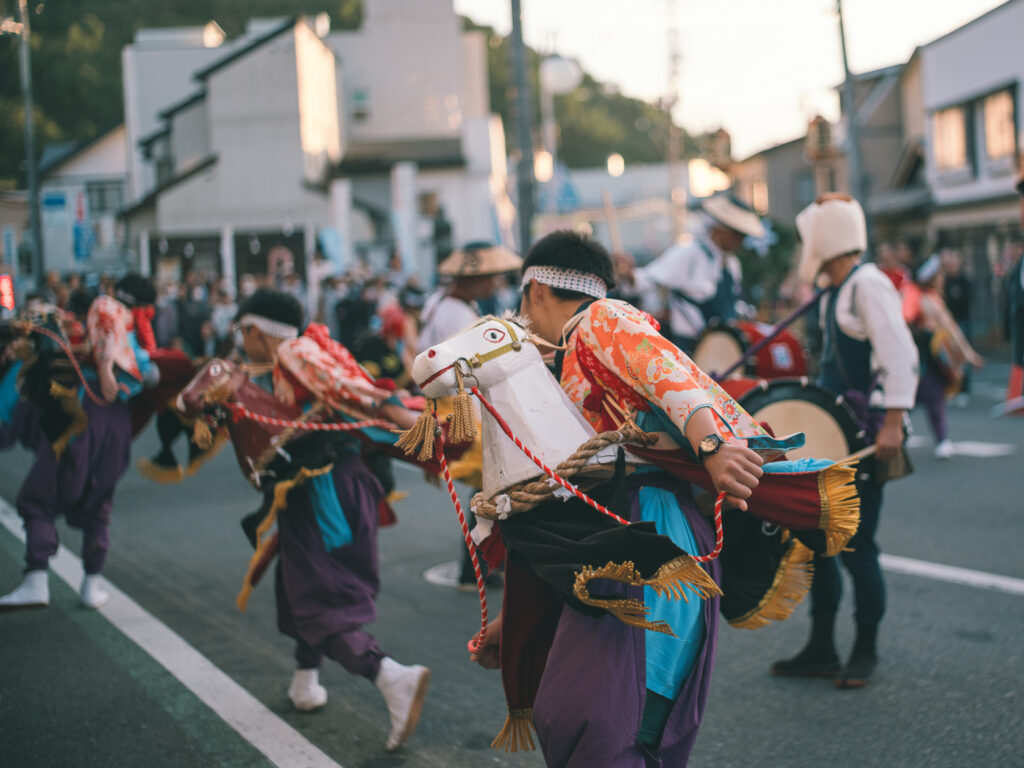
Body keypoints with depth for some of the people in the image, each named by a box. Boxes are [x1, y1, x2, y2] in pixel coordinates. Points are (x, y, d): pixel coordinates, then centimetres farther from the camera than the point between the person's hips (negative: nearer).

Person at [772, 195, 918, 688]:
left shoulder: (868, 285, -15)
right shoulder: (834, 293, 14)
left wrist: (894, 422, -27)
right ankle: (821, 651, 19)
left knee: (855, 545, -4)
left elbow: (901, 355, -22)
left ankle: (865, 652, 12)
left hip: (865, 437, -10)